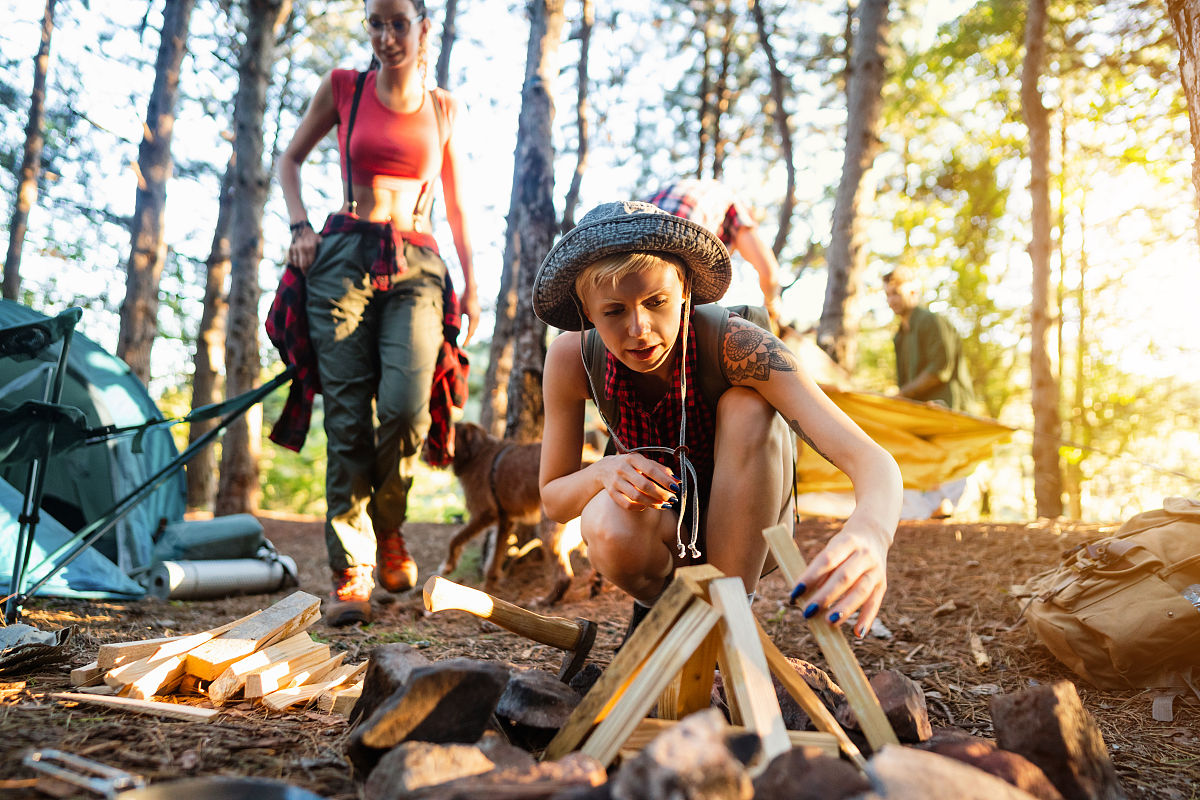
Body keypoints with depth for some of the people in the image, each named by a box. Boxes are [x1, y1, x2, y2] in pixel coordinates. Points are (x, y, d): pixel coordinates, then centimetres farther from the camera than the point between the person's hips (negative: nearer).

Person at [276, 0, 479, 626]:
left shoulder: (443, 109, 14)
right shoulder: (343, 87, 10)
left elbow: (456, 204, 20)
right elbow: (290, 160, 19)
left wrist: (470, 283, 14)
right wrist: (300, 227, 3)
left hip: (415, 266, 1)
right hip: (345, 257, 0)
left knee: (405, 406, -20)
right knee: (347, 416, -8)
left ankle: (387, 527, 7)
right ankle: (351, 571, 0)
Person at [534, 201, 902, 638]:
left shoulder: (735, 344, -30)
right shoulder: (572, 357, -21)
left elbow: (872, 460, -39)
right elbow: (552, 498, -10)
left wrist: (870, 531, -63)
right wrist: (603, 473, -34)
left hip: (745, 531, 0)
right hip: (660, 530, 1)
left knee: (746, 406, -30)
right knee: (607, 528, -35)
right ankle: (658, 599, 0)